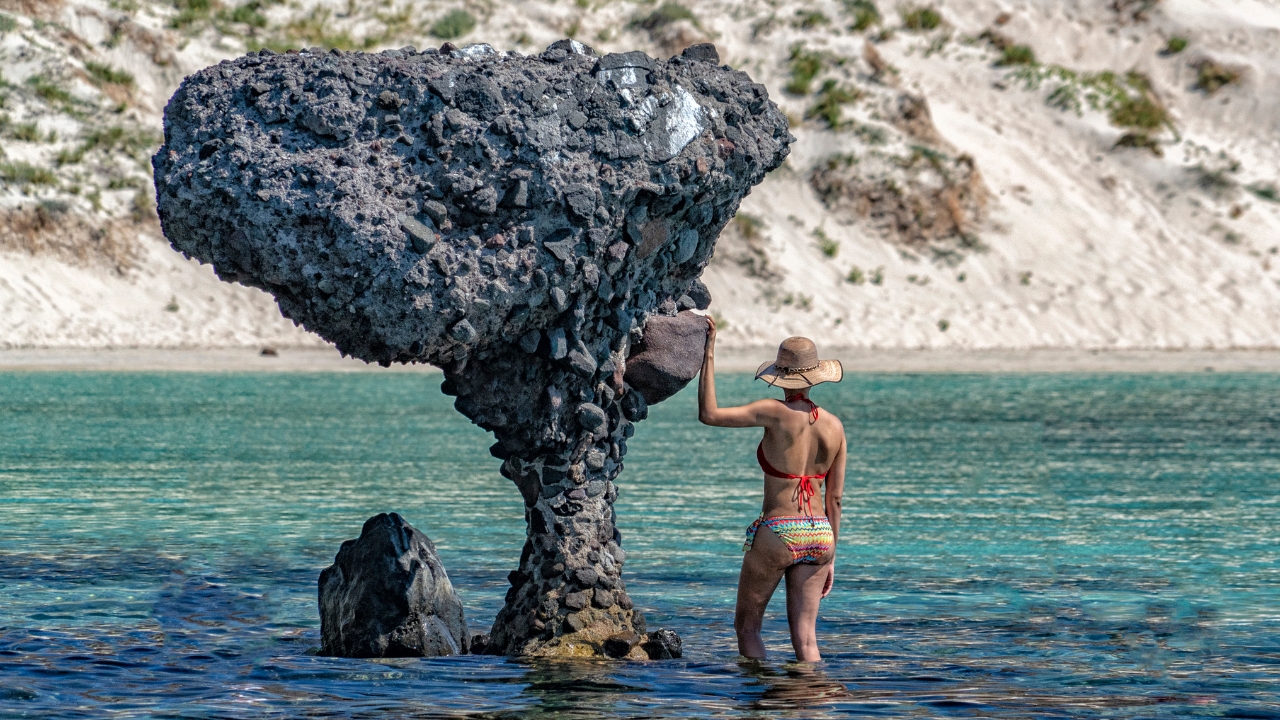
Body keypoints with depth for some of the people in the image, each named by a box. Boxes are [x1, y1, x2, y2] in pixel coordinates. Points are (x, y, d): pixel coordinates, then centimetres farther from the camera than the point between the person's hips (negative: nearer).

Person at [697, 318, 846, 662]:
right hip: (818, 536, 5)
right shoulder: (834, 426, 3)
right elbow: (835, 499, 8)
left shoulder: (776, 414, -13)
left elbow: (709, 413, -17)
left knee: (746, 626, 13)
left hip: (775, 533, -5)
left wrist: (710, 353, -12)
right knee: (805, 638, 7)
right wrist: (830, 556, 16)